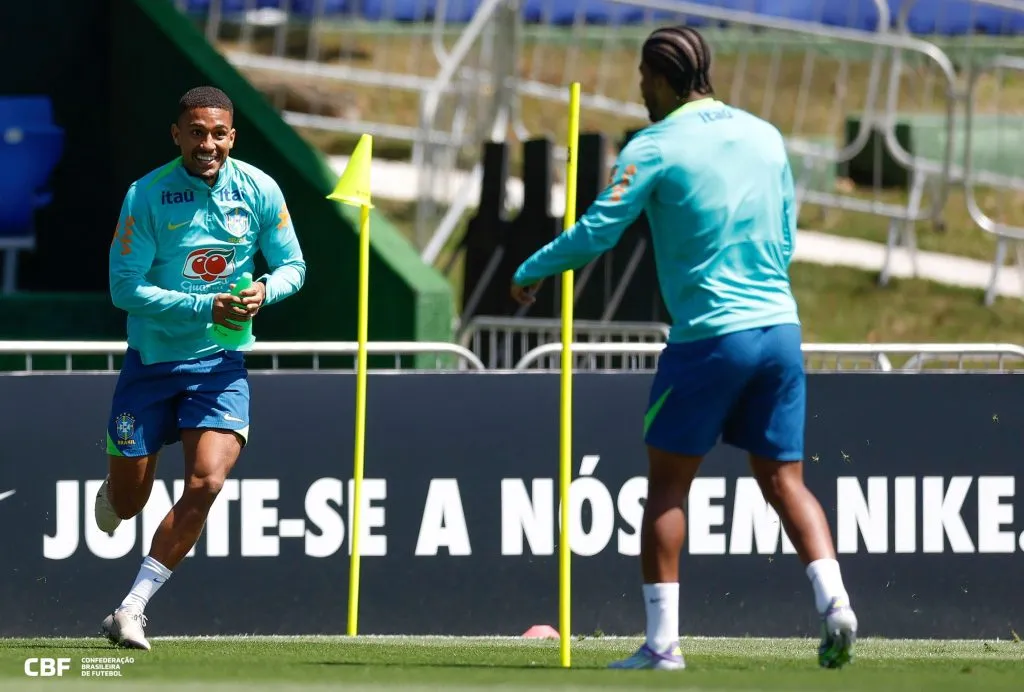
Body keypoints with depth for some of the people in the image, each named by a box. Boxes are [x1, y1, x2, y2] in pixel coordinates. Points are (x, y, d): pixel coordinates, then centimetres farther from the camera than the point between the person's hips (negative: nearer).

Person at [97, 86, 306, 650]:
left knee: (206, 483, -19)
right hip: (150, 362, -1)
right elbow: (125, 288, -16)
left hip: (220, 364, 1)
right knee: (126, 503, 5)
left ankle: (132, 608, -10)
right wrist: (205, 308, -26)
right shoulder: (146, 196, -14)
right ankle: (111, 493, 46)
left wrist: (264, 292, -17)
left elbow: (292, 265, 6)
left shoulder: (259, 191, -5)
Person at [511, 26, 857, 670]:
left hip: (708, 336, -5)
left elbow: (596, 232, -7)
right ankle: (834, 601, -10)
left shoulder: (655, 147, -6)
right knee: (784, 479, 9)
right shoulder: (766, 136, 11)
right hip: (779, 327, 5)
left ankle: (663, 641, 4)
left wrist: (531, 272, 8)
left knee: (667, 483, 6)